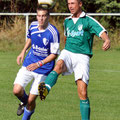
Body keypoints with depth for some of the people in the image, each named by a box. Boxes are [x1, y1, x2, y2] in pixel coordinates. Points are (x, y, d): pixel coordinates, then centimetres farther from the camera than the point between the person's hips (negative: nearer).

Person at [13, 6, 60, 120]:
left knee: (31, 100, -2)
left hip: (43, 70, -4)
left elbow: (54, 54, -15)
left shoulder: (53, 33, -21)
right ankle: (24, 102, 24)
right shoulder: (33, 26, -4)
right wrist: (23, 51, 6)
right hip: (28, 64, 4)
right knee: (17, 91, -12)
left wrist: (38, 64, -24)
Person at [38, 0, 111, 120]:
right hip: (67, 52, 3)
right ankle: (45, 89, -61)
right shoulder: (67, 21, 17)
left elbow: (102, 32, -15)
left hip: (82, 57, -3)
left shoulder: (88, 21, 0)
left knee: (82, 92, -12)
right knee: (59, 65, -35)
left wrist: (107, 41, -36)